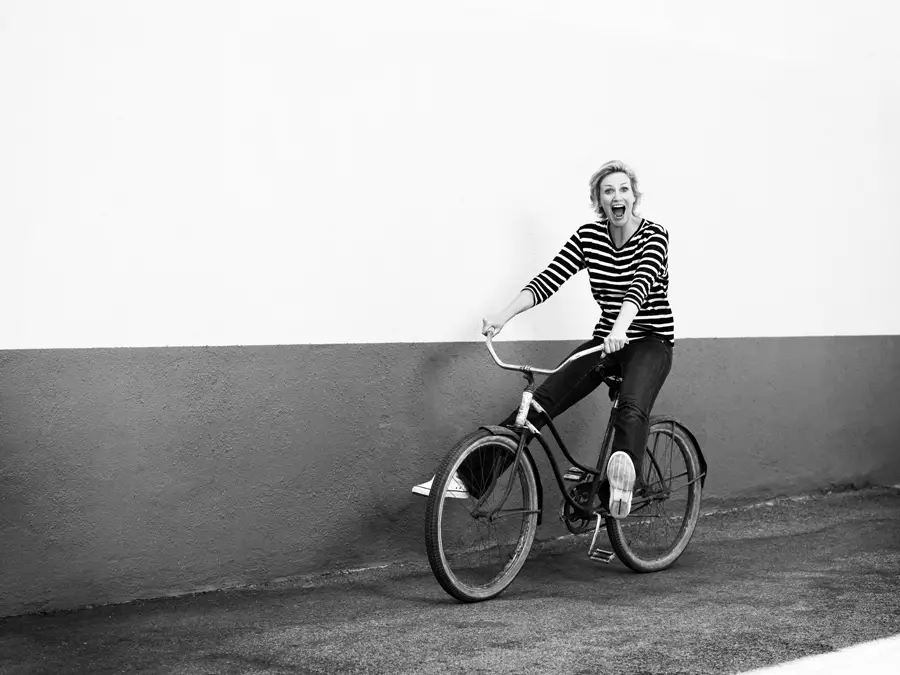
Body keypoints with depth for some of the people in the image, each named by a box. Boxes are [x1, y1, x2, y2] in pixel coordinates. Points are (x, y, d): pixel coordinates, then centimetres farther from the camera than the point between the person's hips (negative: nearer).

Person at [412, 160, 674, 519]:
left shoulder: (653, 234, -10)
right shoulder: (588, 236, 3)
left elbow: (641, 285, -29)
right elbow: (547, 280, -7)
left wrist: (620, 328, -48)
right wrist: (502, 316, -23)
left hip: (650, 341, -4)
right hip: (606, 340, 4)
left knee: (631, 408, -35)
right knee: (543, 398, -15)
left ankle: (622, 479, -61)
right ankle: (469, 474, -18)